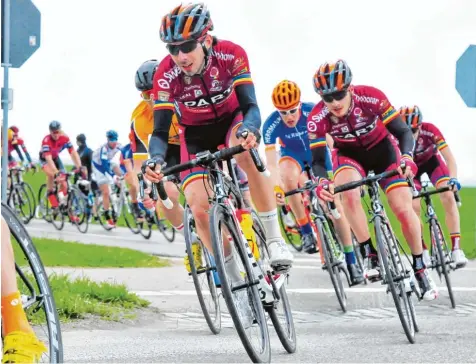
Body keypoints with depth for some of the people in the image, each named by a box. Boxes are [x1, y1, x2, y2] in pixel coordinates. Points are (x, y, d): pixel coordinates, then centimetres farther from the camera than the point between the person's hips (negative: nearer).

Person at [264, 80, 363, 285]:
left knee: (334, 202, -11)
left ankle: (351, 260, -3)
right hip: (292, 154, 0)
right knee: (289, 177, -35)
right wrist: (276, 187, -46)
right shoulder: (271, 125, -30)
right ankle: (306, 231, -21)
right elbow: (271, 163, -31)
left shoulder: (313, 112, -32)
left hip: (317, 152, 0)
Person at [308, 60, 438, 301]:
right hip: (349, 154, 0)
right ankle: (369, 256, -20)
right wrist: (320, 183, -47)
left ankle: (420, 269, 8)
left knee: (404, 209, -11)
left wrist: (406, 157, -44)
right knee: (348, 192, -33)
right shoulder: (317, 119, -29)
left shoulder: (371, 98, -32)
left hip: (382, 149, 0)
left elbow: (403, 132, -25)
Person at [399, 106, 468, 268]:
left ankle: (456, 248, -19)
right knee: (413, 206, -17)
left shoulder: (430, 130, -35)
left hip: (431, 160, 0)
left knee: (448, 196, -20)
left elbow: (449, 157, -33)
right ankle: (422, 251, 0)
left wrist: (453, 178, -48)